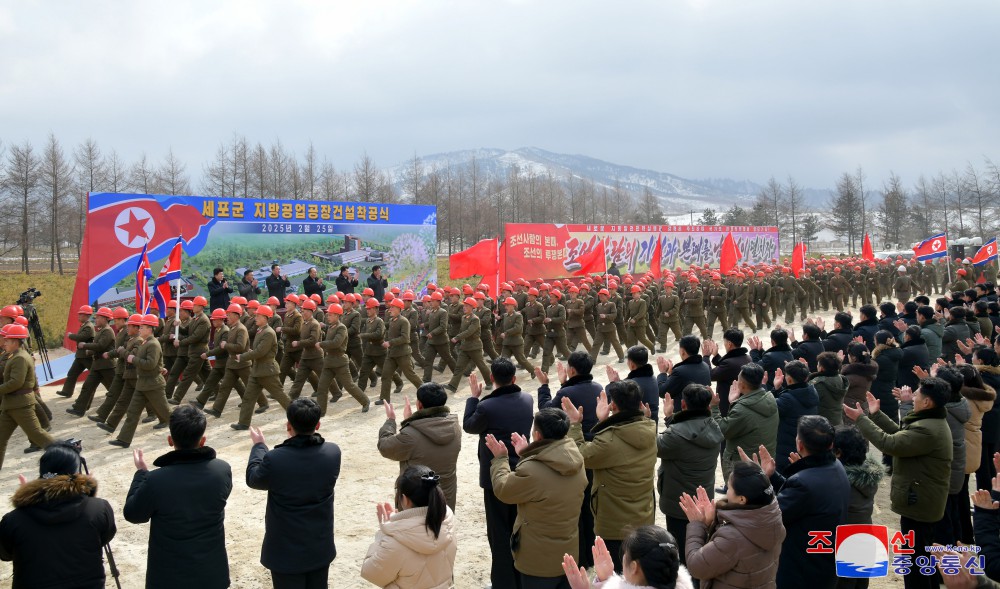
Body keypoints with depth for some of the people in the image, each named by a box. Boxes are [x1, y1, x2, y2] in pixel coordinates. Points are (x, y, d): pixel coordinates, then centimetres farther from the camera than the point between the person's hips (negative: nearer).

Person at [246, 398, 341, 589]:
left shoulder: (275, 459, -26)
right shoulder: (333, 452, -14)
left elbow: (253, 479, -3)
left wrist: (258, 446, 13)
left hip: (287, 550, -3)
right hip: (321, 546, 4)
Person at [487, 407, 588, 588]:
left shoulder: (531, 471, -30)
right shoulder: (576, 464, -8)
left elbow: (502, 490, -11)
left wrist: (500, 458, 3)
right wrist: (526, 455, 17)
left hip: (540, 561, -6)